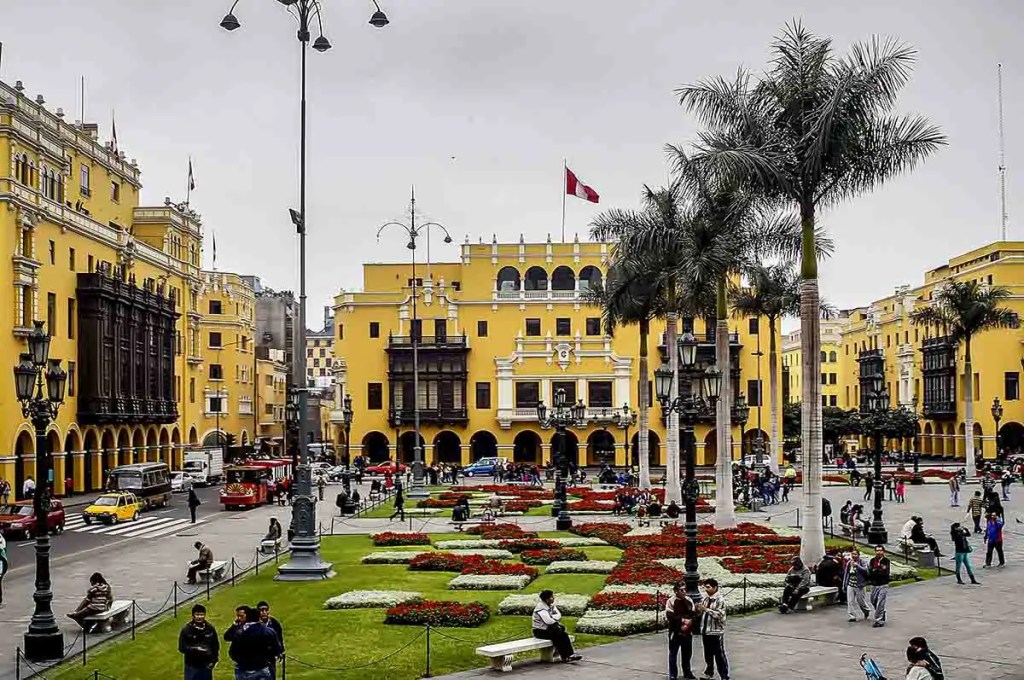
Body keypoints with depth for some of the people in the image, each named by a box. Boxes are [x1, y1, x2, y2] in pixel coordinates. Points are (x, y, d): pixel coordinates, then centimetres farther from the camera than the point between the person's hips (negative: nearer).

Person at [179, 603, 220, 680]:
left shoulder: (210, 628, -3)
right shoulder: (186, 629, -10)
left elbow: (216, 646, 6)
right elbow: (181, 647, -9)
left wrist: (214, 660, -1)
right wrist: (195, 649, -22)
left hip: (206, 666, 2)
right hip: (191, 666, -2)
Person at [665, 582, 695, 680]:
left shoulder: (689, 601, 5)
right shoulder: (671, 601, -11)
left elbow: (693, 614, 7)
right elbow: (670, 616, -18)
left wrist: (689, 621, -12)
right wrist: (682, 620, -18)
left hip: (687, 632, 5)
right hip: (675, 632, -5)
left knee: (687, 654, 17)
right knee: (673, 654, 2)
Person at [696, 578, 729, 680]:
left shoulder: (720, 600, -12)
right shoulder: (705, 599, 8)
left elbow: (719, 615, -22)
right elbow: (701, 614, 15)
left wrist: (706, 609, -24)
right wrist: (699, 610, -7)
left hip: (716, 632, -7)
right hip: (705, 631, 7)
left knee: (720, 656, 0)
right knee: (708, 654, 18)